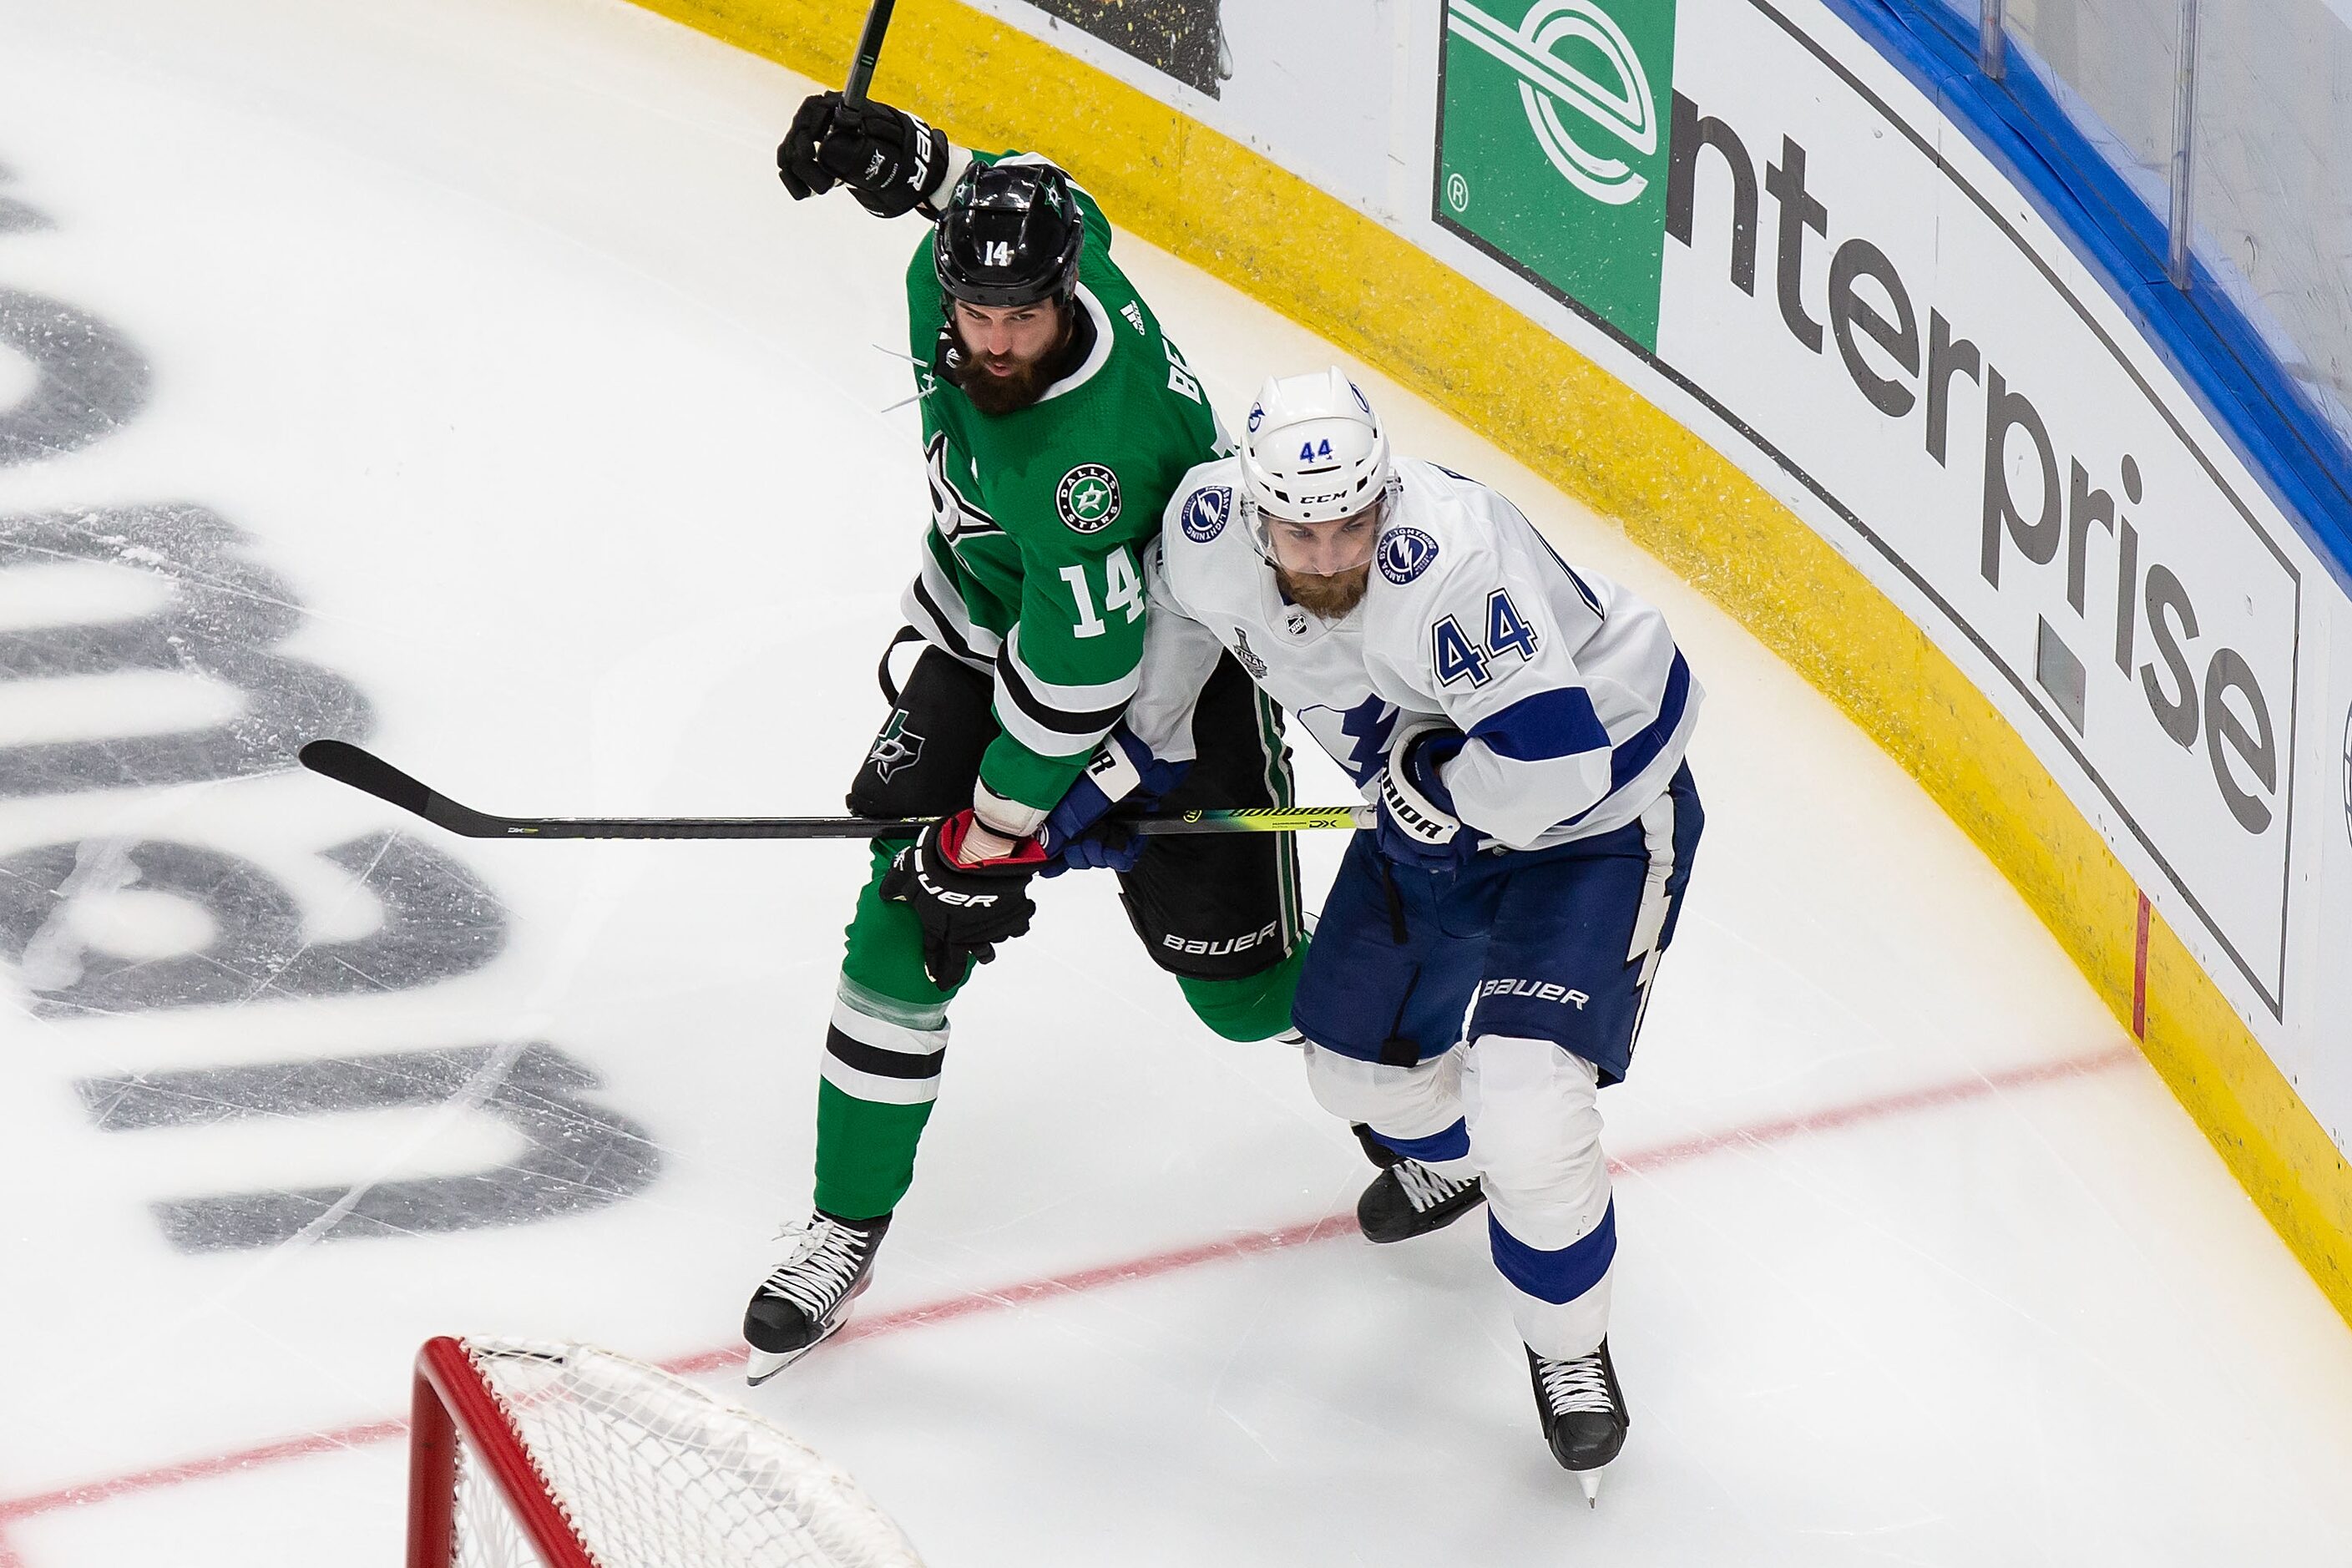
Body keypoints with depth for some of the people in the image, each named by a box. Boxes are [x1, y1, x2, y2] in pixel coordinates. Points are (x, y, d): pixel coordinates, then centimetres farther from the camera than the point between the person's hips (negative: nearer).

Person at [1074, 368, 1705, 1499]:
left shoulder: (1446, 562, -41)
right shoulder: (1210, 528, -19)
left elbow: (1556, 760, -42)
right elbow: (1174, 606, 7)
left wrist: (1425, 795, -25)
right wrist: (1132, 751, 8)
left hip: (1596, 806, -7)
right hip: (1435, 798, 8)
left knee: (1528, 1114, -19)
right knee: (1358, 1062, 17)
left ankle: (1567, 1346, 9)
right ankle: (1449, 1151, 54)